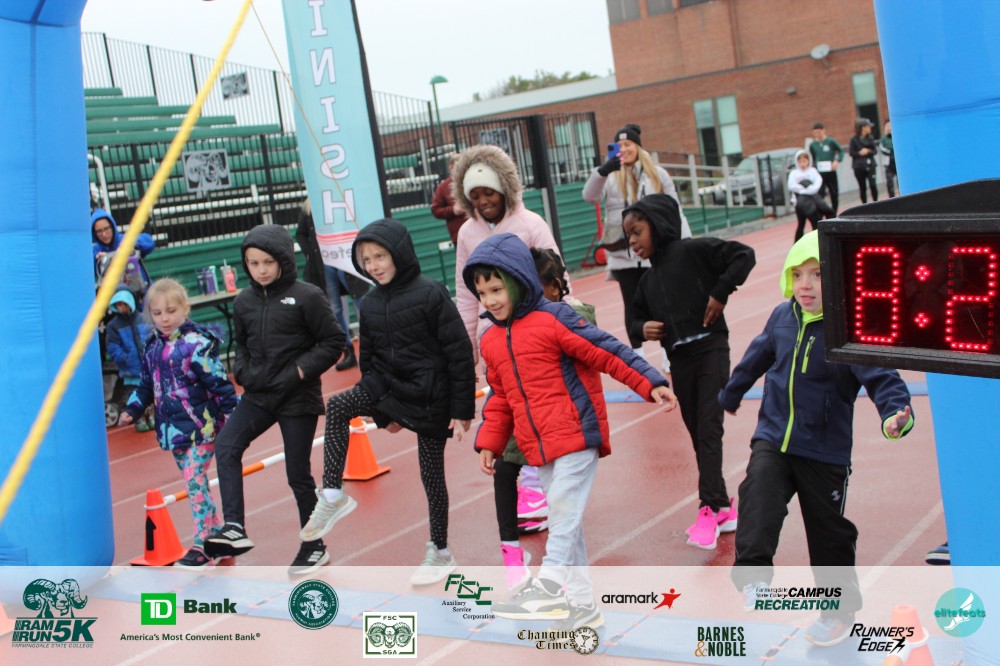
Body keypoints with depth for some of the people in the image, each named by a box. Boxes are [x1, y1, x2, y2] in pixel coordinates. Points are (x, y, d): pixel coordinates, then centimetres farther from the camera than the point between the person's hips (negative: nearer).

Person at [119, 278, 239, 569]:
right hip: (172, 429, 7)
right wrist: (132, 410, 17)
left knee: (194, 482, -9)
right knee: (194, 483, 12)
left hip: (201, 427, -7)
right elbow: (147, 385, 22)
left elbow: (219, 383, -13)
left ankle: (203, 546, -1)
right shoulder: (152, 347, 8)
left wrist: (232, 411, -14)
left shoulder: (197, 344, -13)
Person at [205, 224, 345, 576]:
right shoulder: (244, 301, 4)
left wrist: (302, 370, -15)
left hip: (298, 397, -5)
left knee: (298, 474, 2)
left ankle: (314, 547, 19)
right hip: (258, 394, 5)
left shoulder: (307, 296, -10)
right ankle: (234, 528, -15)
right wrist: (242, 371, 2)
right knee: (226, 447, -17)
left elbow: (333, 342, -7)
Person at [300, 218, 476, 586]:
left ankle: (441, 553, 21)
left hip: (430, 397, -5)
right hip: (388, 388, 5)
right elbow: (369, 359, 13)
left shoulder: (431, 294, -15)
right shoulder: (370, 304, 3)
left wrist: (462, 410, -13)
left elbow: (460, 353, -14)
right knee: (337, 407, -18)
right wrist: (383, 412, 15)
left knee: (431, 473, 4)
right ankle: (333, 495, -10)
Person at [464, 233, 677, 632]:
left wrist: (651, 384, -15)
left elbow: (607, 352, -12)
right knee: (563, 518, 11)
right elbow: (500, 397, 19)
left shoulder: (553, 319, -11)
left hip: (576, 433, -7)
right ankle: (582, 605, 19)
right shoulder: (490, 342, 11)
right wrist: (489, 443, 12)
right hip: (538, 447, 8)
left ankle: (549, 584, -13)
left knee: (564, 508, -14)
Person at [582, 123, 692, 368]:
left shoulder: (657, 174, 6)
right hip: (624, 254, 0)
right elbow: (589, 196, -14)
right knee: (632, 304, 7)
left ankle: (670, 355, 15)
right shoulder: (611, 176, 3)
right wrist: (602, 171, -31)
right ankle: (638, 356, 15)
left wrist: (685, 243, 0)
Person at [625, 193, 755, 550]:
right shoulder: (649, 280, 15)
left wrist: (720, 293, -16)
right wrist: (643, 328, -1)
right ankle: (722, 506, 19)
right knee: (698, 434, 10)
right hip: (679, 360, 7)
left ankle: (709, 509, -12)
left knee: (709, 428, -11)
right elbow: (638, 316, 22)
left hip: (710, 350, -7)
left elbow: (743, 255, -12)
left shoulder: (693, 251, -6)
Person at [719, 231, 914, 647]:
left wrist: (895, 413, -48)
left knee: (829, 532, 9)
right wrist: (730, 394, 32)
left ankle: (840, 609, 26)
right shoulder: (783, 317, -1)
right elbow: (758, 356, 17)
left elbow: (880, 377, -27)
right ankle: (753, 576, -24)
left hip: (825, 451, -3)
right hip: (772, 438, 4)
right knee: (759, 496, -24)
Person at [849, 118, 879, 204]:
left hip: (870, 165, 1)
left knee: (873, 185, -8)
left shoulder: (870, 138, 4)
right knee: (862, 187, 4)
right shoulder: (854, 139, -4)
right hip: (858, 166, -1)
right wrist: (859, 153, -19)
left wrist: (868, 152, -16)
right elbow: (851, 152, -5)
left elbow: (874, 151, 3)